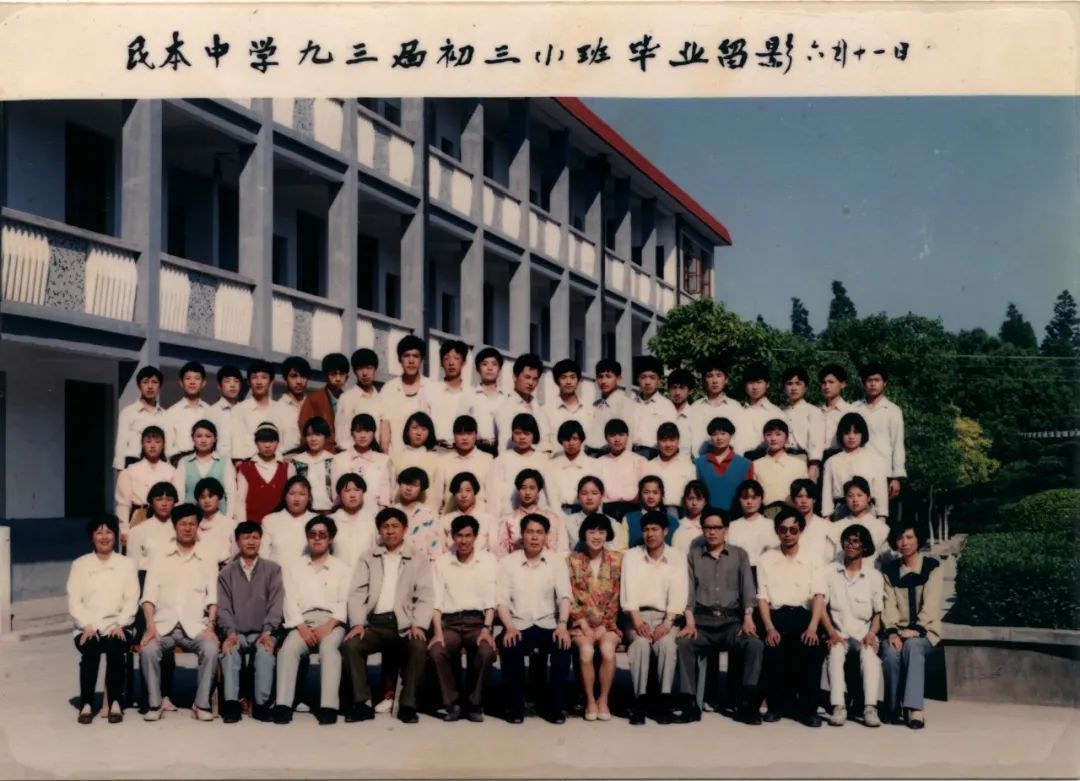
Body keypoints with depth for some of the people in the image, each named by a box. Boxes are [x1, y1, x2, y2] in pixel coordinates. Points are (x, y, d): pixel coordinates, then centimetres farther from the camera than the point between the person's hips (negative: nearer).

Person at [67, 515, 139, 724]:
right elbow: (74, 600, 3)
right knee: (90, 651, -32)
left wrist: (120, 625, -12)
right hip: (88, 627, 0)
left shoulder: (127, 564, 13)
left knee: (116, 650, -33)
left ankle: (115, 702, -20)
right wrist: (86, 626, -13)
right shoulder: (79, 565, 13)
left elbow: (132, 599, 4)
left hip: (117, 626, 0)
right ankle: (86, 703, -20)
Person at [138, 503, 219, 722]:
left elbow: (213, 599, 5)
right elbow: (149, 596, 4)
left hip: (195, 627, 0)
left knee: (211, 648, -30)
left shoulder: (208, 563, 14)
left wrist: (210, 626, -12)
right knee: (147, 649, -30)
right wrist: (151, 626, -12)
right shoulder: (160, 559, 14)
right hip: (164, 625, 0)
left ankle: (203, 703, -16)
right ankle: (154, 703, -13)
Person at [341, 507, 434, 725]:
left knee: (419, 647, -32)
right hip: (375, 623, 1)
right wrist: (357, 623, -11)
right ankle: (363, 703, -16)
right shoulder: (368, 558, 17)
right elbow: (357, 593, 6)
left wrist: (419, 625, -15)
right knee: (350, 644, -28)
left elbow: (425, 596, 2)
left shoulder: (419, 560, 13)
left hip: (405, 625, -1)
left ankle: (407, 705, -17)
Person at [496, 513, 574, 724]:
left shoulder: (556, 560, 7)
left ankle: (554, 705, -12)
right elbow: (501, 600, -2)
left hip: (547, 625, 1)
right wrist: (509, 627, -20)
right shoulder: (507, 562, 6)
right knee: (508, 647, -33)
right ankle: (515, 706, -13)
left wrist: (562, 624, -21)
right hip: (518, 626, 0)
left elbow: (564, 595, -3)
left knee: (563, 646, -30)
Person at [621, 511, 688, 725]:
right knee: (640, 643, -32)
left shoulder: (677, 559, 6)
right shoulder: (631, 556, 7)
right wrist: (637, 621, -17)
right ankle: (640, 701, -27)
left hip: (665, 617, 0)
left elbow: (678, 595, -4)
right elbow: (628, 592, -3)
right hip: (638, 615, 0)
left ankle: (664, 701, -27)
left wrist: (667, 623, -18)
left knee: (667, 643, -32)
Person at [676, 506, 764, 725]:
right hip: (702, 620, 0)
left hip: (731, 620, 0)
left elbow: (747, 588, 5)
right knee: (683, 643, -32)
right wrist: (690, 622, -11)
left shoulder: (739, 555, 17)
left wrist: (748, 618, -13)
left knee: (755, 644, -30)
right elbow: (689, 590, 5)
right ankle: (690, 703, -28)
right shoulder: (693, 555, 17)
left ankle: (747, 703, -25)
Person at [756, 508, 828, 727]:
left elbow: (819, 596, 0)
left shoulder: (812, 560, 12)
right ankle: (778, 705, -5)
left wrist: (812, 627, -17)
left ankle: (807, 708, -14)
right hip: (777, 616, 0)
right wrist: (769, 628, -11)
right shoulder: (766, 559, 13)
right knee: (773, 650, -27)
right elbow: (763, 597, 5)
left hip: (803, 616, 0)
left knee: (812, 649, -29)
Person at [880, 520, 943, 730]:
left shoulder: (932, 566, 1)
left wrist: (916, 630, -23)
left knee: (912, 646, -36)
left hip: (925, 631, -2)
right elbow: (889, 604, -1)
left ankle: (914, 708, -41)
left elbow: (931, 603, -10)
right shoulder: (889, 570, 10)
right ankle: (894, 709, -17)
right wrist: (892, 631, -18)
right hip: (897, 631, 2)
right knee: (891, 654, -31)